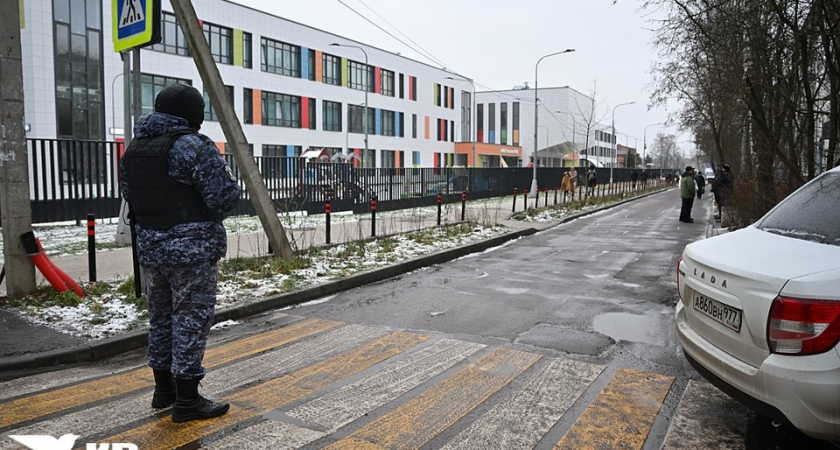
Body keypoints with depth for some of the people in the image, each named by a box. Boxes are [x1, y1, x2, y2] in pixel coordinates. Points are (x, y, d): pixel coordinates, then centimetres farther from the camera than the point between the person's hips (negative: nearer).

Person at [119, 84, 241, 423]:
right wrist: (227, 177, 3)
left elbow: (128, 197, 15)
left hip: (150, 248, 8)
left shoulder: (133, 150, 10)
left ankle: (163, 389, 31)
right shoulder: (194, 146, -15)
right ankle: (187, 401, 9)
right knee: (191, 321, 1)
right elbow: (224, 197, -17)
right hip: (193, 251, -8)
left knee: (161, 317, 18)